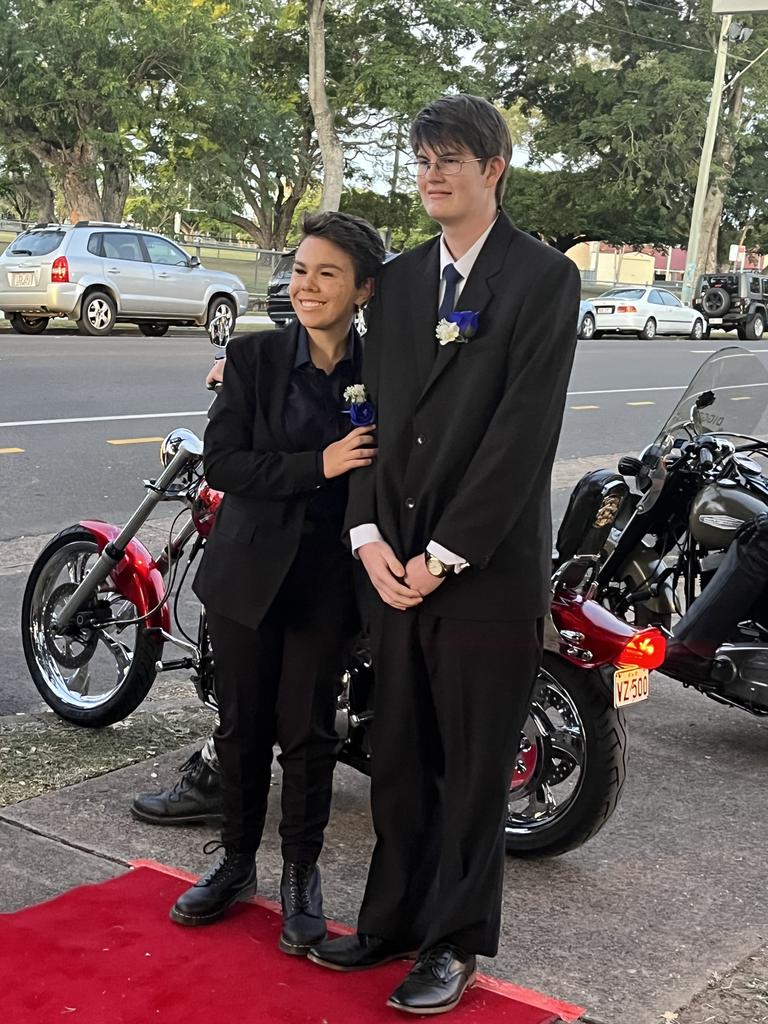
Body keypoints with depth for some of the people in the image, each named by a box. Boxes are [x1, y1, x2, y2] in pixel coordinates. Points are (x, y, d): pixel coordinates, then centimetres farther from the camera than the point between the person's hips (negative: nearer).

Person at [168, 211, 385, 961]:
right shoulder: (253, 357, -5)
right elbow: (222, 461, -12)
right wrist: (317, 465, -22)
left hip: (328, 574, -1)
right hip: (249, 567, 1)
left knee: (307, 730, 6)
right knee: (242, 725, 11)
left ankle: (302, 877, 24)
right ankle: (236, 862, 30)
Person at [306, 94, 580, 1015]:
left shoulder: (544, 278, -6)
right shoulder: (398, 280, 12)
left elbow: (525, 431, -13)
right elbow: (377, 415, 9)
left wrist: (443, 555, -15)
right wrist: (370, 538, -4)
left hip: (488, 567, -5)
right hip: (397, 563, 5)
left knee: (474, 766, 6)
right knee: (398, 757, 13)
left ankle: (456, 942, 21)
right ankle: (394, 918, 28)